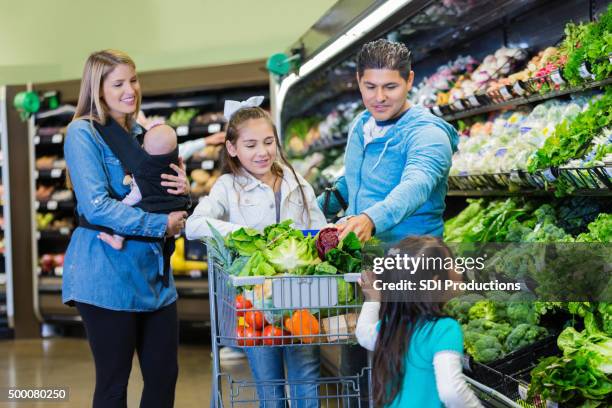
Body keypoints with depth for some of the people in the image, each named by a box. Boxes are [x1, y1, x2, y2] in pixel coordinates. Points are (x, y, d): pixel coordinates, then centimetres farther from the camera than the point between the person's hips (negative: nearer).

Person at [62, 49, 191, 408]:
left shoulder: (143, 135, 14)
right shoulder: (82, 133, -7)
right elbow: (96, 206, -17)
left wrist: (184, 191, -3)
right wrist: (160, 225, -19)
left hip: (154, 271, 7)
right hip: (108, 274, -6)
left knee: (164, 375, 9)